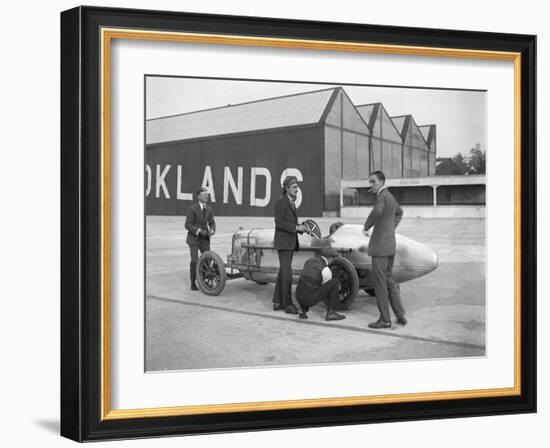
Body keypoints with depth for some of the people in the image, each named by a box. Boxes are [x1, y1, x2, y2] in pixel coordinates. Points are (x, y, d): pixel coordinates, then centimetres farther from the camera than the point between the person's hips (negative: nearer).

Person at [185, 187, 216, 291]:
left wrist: (212, 231, -16)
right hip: (193, 238, -4)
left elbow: (212, 223, 7)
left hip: (204, 239, 4)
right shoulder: (192, 208, -14)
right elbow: (187, 225, -16)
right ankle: (193, 283, 6)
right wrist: (200, 231, -26)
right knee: (194, 261, -10)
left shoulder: (209, 209, 2)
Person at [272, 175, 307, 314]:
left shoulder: (291, 202, 15)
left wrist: (301, 228, 3)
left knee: (283, 272, 10)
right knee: (287, 273, -11)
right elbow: (279, 223, -20)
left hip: (290, 243, 9)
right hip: (283, 243, -9)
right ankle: (288, 304, -9)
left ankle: (278, 302, 15)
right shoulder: (280, 201, -13)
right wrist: (296, 227, -21)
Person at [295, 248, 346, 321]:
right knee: (334, 282, 3)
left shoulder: (309, 261, 14)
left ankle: (303, 309, 18)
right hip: (311, 299, -6)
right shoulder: (326, 270, -7)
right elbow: (328, 286, 9)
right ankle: (330, 313, 3)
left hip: (299, 297, 6)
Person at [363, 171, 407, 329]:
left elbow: (377, 212, -37)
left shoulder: (383, 196, -14)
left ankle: (385, 319, 2)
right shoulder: (390, 197, 16)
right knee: (388, 280, 16)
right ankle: (400, 315, 16)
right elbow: (399, 212, 39)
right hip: (389, 245, 10)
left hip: (380, 246, -10)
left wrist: (367, 225, -19)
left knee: (379, 282, -3)